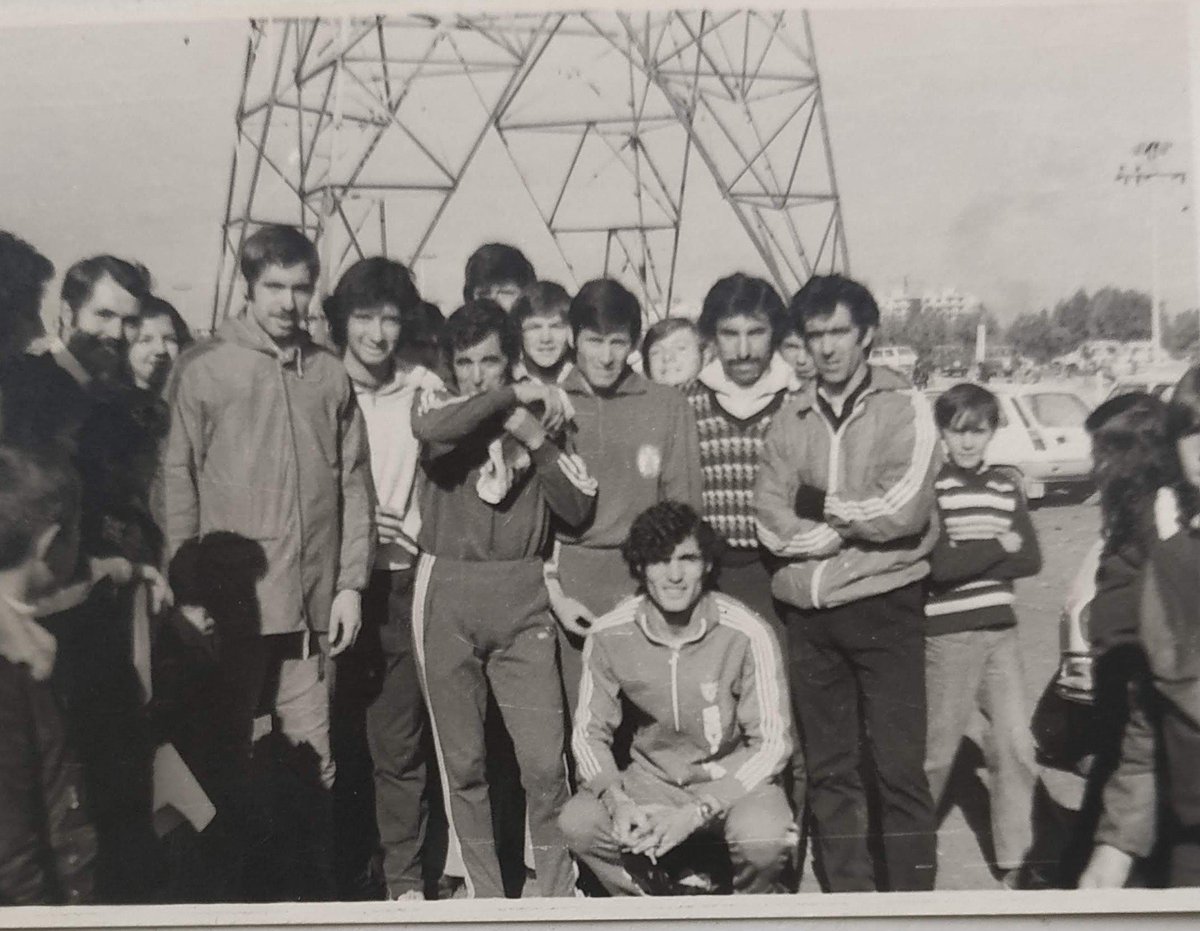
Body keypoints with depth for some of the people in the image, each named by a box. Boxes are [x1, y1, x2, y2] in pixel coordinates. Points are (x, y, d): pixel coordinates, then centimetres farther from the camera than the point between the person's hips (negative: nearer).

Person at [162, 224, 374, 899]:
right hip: (232, 598, -2)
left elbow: (354, 484, 6)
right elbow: (177, 480, -2)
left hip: (315, 601, 2)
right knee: (229, 750, 11)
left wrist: (351, 583, 2)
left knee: (314, 755, 10)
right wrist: (186, 586, -8)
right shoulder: (203, 367, 0)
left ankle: (319, 880, 26)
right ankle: (232, 877, 28)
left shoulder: (331, 373, 7)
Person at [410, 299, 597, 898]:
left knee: (545, 762, -1)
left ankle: (559, 891, 18)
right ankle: (483, 892, 26)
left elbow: (578, 509, 2)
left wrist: (536, 440, -8)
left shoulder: (539, 415, 8)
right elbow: (429, 429, -23)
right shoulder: (436, 403, 4)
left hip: (522, 598, 1)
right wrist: (511, 396, -13)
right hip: (446, 593, 0)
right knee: (462, 761, 10)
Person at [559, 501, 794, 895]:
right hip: (650, 779, 3)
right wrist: (618, 802, -22)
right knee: (577, 822, -22)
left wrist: (697, 812, -24)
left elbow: (772, 744, -16)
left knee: (763, 837, -33)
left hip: (734, 780, -2)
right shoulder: (609, 635, -12)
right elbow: (589, 732, -3)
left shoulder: (747, 633, -19)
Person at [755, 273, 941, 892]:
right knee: (827, 771, 13)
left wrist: (819, 506, -5)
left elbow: (904, 510, -14)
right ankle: (846, 891, 28)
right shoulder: (789, 420, 9)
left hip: (885, 607, -4)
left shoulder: (904, 407, -1)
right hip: (807, 613, 4)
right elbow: (771, 523, -2)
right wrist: (857, 525, -10)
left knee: (899, 769, 1)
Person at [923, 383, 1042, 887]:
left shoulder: (1006, 487, 8)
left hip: (1000, 630, 5)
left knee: (1016, 747, 7)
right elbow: (942, 565, -17)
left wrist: (974, 555, -13)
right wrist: (1001, 546, -8)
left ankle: (1015, 859, 22)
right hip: (946, 634, -5)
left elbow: (1031, 559, 0)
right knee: (937, 750, 7)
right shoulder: (930, 487, -8)